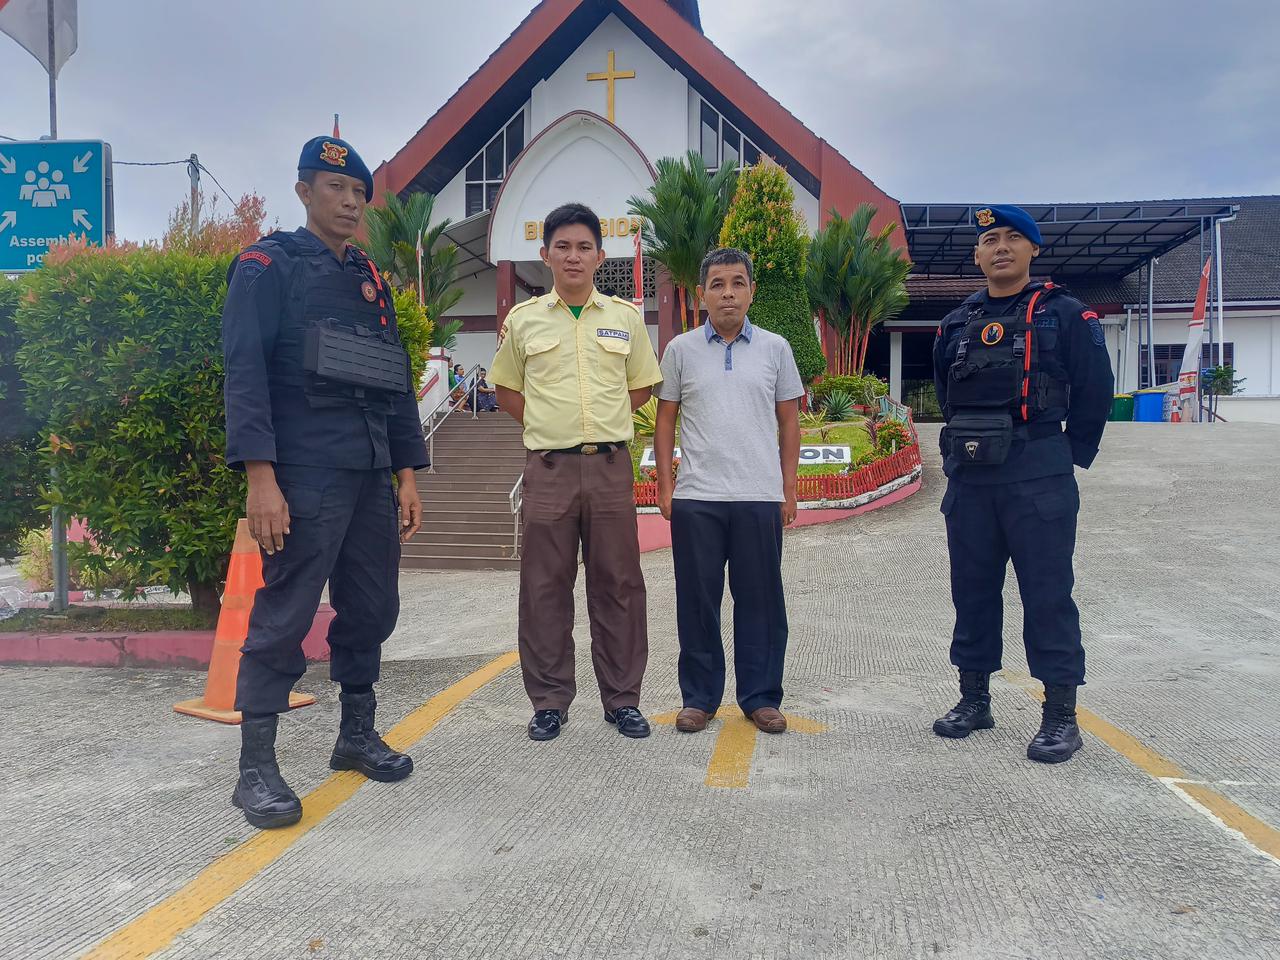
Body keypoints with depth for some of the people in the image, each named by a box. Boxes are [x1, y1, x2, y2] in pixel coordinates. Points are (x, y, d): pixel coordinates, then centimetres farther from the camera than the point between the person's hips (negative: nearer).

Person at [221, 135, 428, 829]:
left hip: (372, 478, 7)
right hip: (305, 477, -7)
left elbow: (396, 380, 18)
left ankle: (357, 736, 27)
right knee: (284, 616, -4)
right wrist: (260, 477, -20)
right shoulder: (269, 264, 0)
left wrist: (407, 474, 11)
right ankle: (256, 769, 7)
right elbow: (245, 369, -10)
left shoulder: (370, 279, 19)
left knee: (372, 608, 11)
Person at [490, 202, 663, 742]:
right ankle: (549, 702, 17)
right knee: (545, 587, 4)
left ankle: (623, 700, 17)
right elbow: (506, 390, 14)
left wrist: (599, 422, 6)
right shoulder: (523, 319, 6)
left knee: (617, 584, 5)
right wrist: (549, 424, 4)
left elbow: (641, 387, 15)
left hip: (610, 465, 1)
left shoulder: (625, 318, 7)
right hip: (548, 469, 0)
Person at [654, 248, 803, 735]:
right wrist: (664, 485, 2)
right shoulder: (681, 349, 6)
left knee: (760, 600, 5)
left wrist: (789, 490, 4)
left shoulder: (775, 348, 8)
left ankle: (761, 696, 18)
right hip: (696, 497, 0)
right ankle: (699, 697, 18)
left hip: (760, 497, 0)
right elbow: (665, 419, 9)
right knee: (698, 600, 6)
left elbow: (789, 421, 10)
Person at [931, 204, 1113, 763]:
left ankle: (1061, 716, 7)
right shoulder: (957, 325, 12)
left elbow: (1094, 393, 2)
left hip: (1038, 480, -5)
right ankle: (974, 699, 22)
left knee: (1047, 593, -2)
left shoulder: (1065, 315, 0)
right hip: (968, 478, 5)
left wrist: (1070, 458, 5)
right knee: (972, 588, 10)